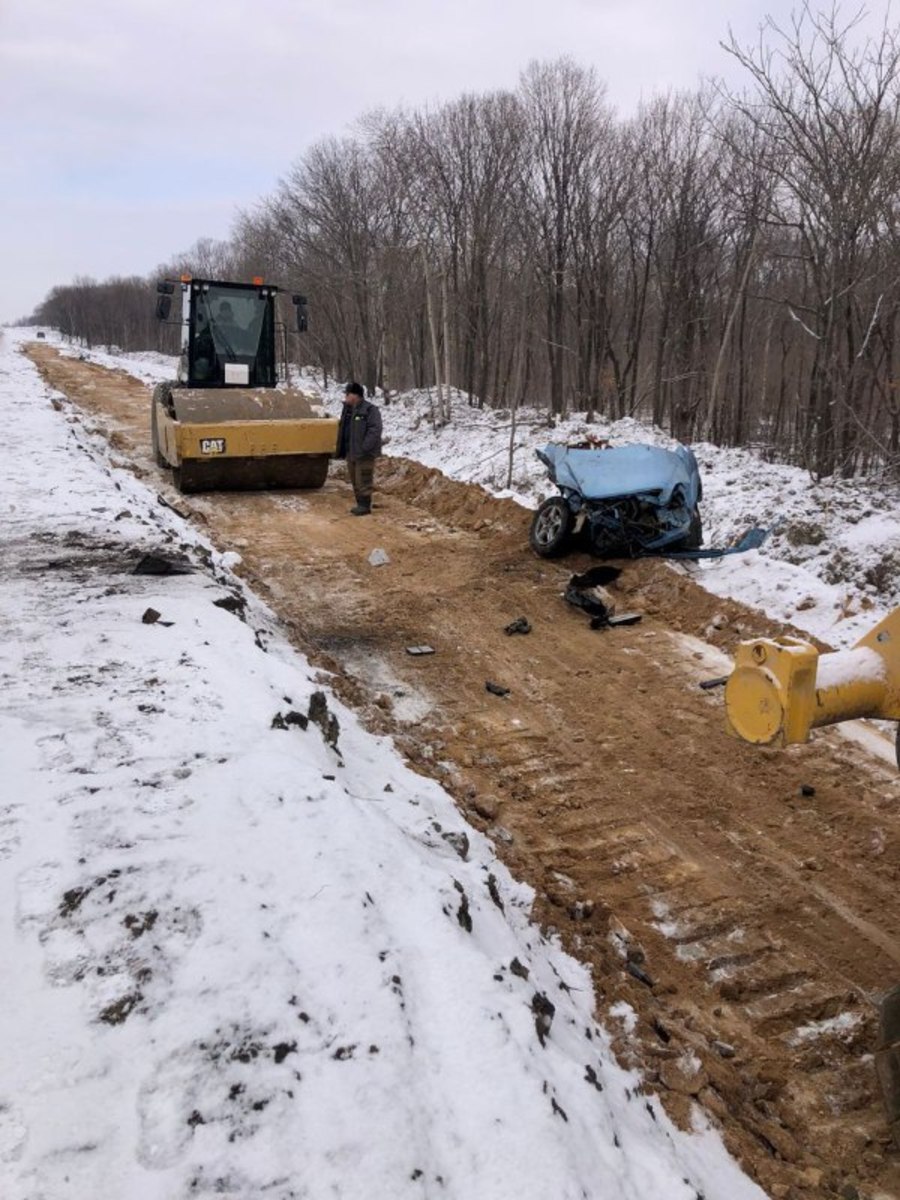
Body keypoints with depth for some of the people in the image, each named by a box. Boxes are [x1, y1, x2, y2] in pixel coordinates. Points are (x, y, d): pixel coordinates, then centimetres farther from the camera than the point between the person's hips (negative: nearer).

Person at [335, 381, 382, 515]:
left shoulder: (370, 409, -14)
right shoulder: (348, 409, 13)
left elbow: (375, 430, -21)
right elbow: (343, 429, 22)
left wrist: (364, 448, -25)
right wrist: (340, 449, 15)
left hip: (364, 453, -9)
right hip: (350, 452, 9)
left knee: (363, 480, -6)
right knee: (355, 480, 14)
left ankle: (365, 505, 1)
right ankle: (360, 503, 23)